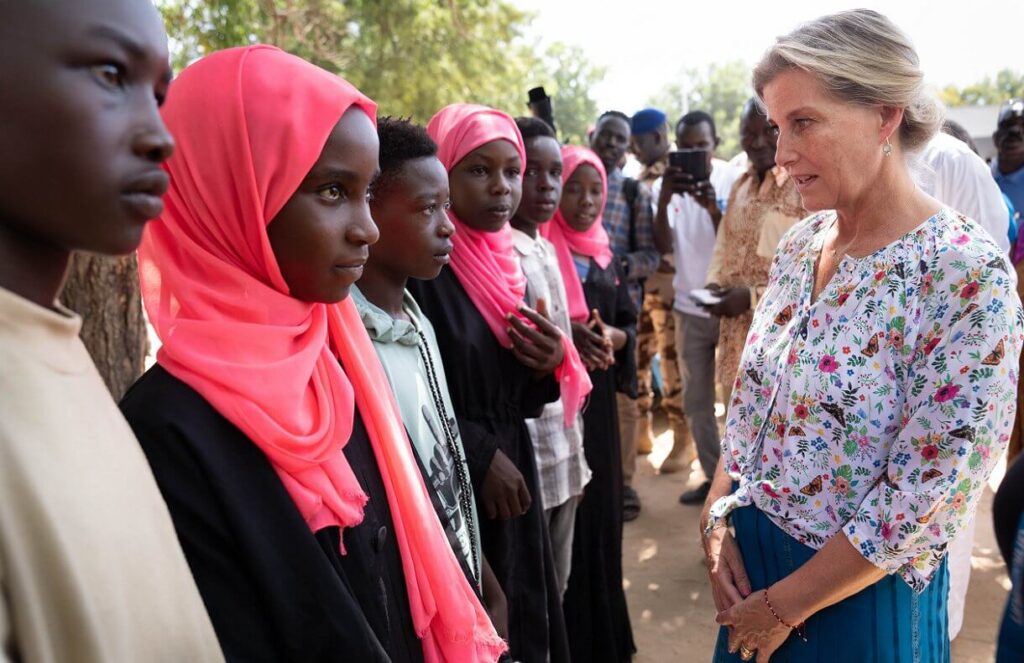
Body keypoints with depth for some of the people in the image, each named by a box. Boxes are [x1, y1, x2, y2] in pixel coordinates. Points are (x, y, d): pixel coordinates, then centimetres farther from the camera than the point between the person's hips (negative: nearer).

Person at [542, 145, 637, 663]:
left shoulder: (605, 255, 13)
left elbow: (630, 322, 12)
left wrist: (609, 336, -10)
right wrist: (566, 333, -26)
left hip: (597, 396, 6)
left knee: (600, 508, 13)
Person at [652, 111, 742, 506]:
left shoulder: (734, 181, -9)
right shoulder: (665, 185, -3)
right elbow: (663, 245, -13)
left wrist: (714, 208, -31)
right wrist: (664, 200, -29)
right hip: (689, 307, 3)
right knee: (695, 401, 11)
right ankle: (713, 475, 24)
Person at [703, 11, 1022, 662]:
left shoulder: (970, 276, -22)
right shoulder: (801, 242, -2)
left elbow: (927, 498, -22)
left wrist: (783, 607, -15)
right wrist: (718, 520, -2)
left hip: (860, 593, -6)